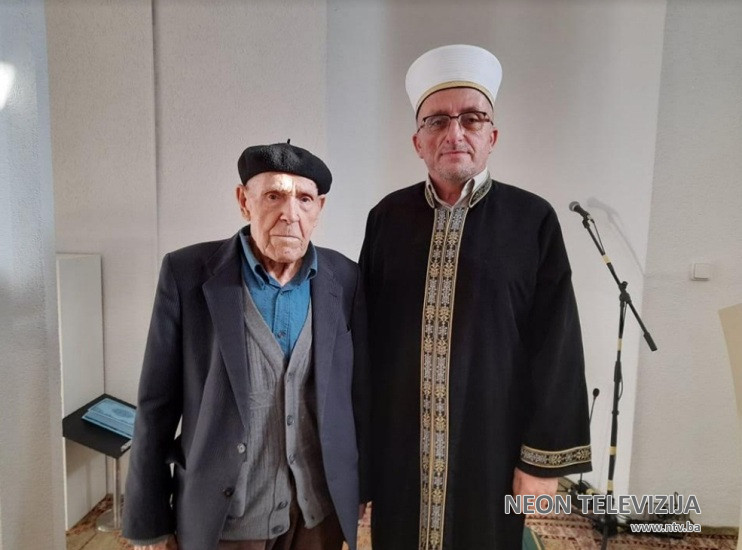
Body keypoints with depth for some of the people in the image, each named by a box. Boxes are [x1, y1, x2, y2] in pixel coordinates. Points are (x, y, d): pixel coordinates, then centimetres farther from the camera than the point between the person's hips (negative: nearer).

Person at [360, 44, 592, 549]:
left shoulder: (534, 220, -7)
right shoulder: (387, 218, 0)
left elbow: (555, 350, -6)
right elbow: (364, 332, 4)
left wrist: (545, 458, -5)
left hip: (492, 448, -1)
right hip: (397, 447, 2)